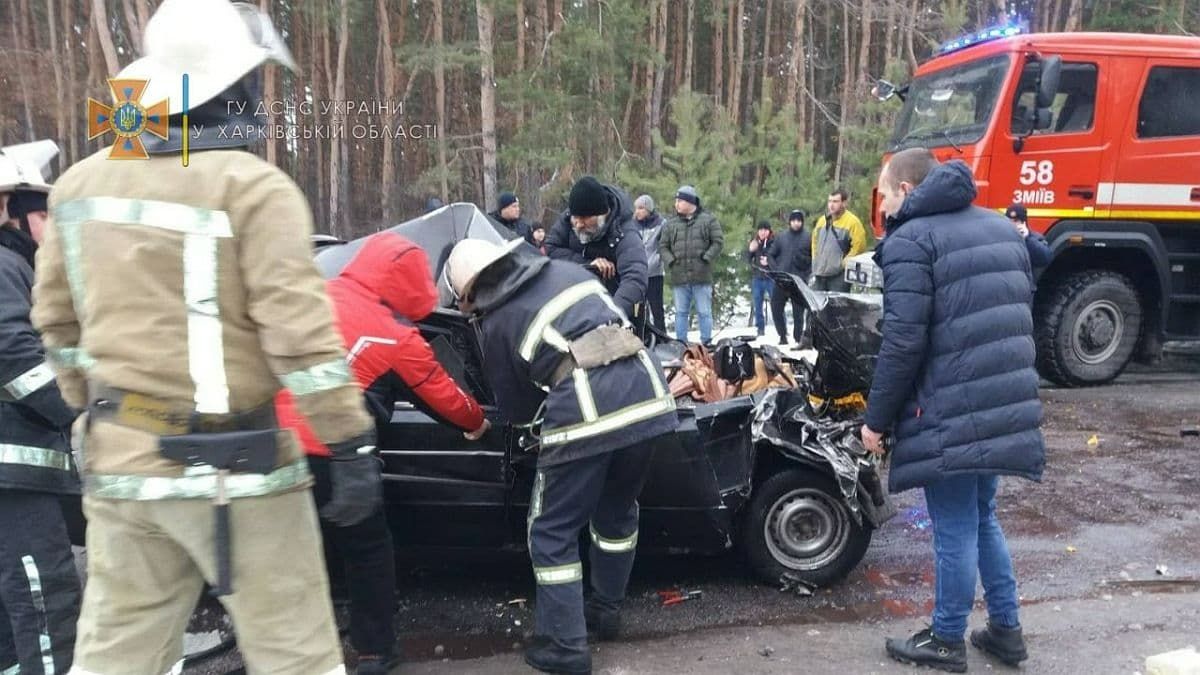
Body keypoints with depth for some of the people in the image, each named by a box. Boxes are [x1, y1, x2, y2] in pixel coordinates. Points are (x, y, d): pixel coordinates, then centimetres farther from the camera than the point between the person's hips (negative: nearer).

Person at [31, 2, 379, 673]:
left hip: (118, 461, 7)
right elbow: (299, 328, -19)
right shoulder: (253, 187, -14)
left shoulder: (81, 183, 7)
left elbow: (57, 317, 15)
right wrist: (352, 444, -15)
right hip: (233, 466, -6)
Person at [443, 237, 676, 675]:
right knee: (618, 510, 26)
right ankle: (606, 611, 41)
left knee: (553, 531, 13)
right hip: (646, 388, 6)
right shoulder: (566, 270, 23)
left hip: (586, 407, -6)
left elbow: (517, 411, 17)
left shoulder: (493, 323, 11)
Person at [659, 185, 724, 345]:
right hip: (679, 277, 3)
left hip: (702, 277, -2)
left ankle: (707, 343, 10)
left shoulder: (708, 220, 3)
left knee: (704, 312, 3)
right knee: (681, 313, 7)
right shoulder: (671, 223, 10)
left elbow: (718, 242, 0)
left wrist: (706, 259, -10)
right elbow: (663, 246, 10)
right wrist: (670, 262, -5)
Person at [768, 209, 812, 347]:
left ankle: (798, 339, 8)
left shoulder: (809, 237, 2)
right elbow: (772, 255, 14)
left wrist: (808, 272, -8)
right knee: (776, 307, 2)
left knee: (799, 312, 0)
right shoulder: (781, 236, 10)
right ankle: (783, 336, 16)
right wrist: (775, 270, 1)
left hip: (800, 281, -3)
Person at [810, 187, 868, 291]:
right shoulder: (822, 220, 13)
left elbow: (859, 246, -13)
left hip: (839, 276, -6)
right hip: (819, 274, 6)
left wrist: (843, 263, -13)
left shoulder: (852, 222, -8)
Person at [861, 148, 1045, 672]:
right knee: (981, 517, 21)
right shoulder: (1000, 227, 16)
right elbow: (1017, 318, 21)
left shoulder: (911, 240, -10)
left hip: (950, 414, -8)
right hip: (1005, 406, 8)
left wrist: (876, 417, -9)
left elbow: (903, 342, -18)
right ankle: (1006, 630, 29)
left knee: (955, 529, 4)